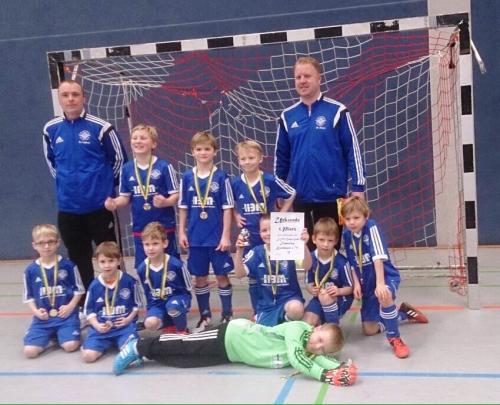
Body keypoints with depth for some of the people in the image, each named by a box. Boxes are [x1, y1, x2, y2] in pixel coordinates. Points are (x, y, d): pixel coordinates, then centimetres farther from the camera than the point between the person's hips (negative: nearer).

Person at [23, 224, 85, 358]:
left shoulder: (68, 265, -3)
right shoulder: (30, 270, 1)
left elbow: (79, 289, 4)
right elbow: (28, 296, 9)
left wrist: (70, 306, -9)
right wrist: (36, 311, -8)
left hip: (66, 315, -1)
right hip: (43, 317, 2)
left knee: (70, 346, -21)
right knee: (29, 351, -14)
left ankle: (59, 335, 15)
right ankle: (49, 336, 18)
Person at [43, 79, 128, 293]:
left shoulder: (100, 127, -9)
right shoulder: (51, 129, 4)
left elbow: (119, 158, 1)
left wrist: (105, 184, 6)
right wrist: (66, 181, 15)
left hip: (100, 204, -4)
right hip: (67, 207, 4)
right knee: (79, 256, 14)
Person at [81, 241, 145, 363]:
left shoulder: (129, 281, -3)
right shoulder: (94, 285, 1)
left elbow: (138, 304, 7)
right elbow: (89, 310, 8)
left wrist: (129, 319, -7)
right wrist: (97, 325, -9)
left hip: (125, 325, -2)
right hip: (101, 327, 2)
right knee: (88, 356, -17)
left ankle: (119, 342, 8)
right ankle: (107, 343, 14)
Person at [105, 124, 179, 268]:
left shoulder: (164, 167, -10)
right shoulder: (126, 169, 2)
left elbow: (175, 195, -8)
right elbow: (125, 197, 9)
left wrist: (165, 202, -28)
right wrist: (114, 203, -11)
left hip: (164, 226, -3)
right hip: (140, 228, 4)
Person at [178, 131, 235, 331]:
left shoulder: (221, 177, -6)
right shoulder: (187, 177, 1)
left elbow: (227, 208, -5)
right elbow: (183, 207, 7)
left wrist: (226, 235, -9)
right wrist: (182, 232, 4)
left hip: (217, 237, -3)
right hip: (196, 237, 3)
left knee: (222, 275, 6)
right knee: (199, 277, 12)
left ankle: (227, 315, 20)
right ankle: (205, 315, 26)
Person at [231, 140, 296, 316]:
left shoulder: (270, 181, -11)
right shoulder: (235, 183, -4)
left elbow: (291, 195, 0)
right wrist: (236, 217, 2)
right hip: (248, 236, 2)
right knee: (252, 276, 10)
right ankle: (257, 313, 22)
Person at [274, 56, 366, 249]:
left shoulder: (337, 111, -4)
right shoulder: (287, 116, 6)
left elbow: (353, 151, -4)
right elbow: (281, 157, 12)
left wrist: (357, 187, -7)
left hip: (331, 194, -3)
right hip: (300, 196, 3)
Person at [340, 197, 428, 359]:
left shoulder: (371, 227, -20)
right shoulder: (347, 234, -4)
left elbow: (378, 257, -29)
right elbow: (352, 263, 5)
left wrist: (380, 283, -37)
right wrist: (356, 284, -8)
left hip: (387, 277, -6)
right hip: (367, 283, 6)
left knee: (384, 295, -43)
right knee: (369, 330, 10)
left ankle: (395, 339, -19)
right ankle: (404, 312, 36)